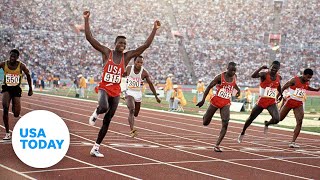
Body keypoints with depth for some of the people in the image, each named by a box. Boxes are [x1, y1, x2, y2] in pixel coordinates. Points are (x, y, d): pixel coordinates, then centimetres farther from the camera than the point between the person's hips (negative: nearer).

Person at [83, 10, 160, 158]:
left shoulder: (127, 56, 1)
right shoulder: (106, 52, -5)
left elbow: (146, 45, -2)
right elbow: (89, 38, -11)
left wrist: (155, 29, -6)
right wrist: (86, 20, -16)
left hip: (116, 92, 4)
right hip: (104, 88, -3)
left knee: (107, 121, 7)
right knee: (104, 107, -37)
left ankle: (95, 148, 19)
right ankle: (96, 112, 3)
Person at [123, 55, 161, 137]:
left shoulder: (144, 72, -10)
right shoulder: (129, 68, -7)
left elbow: (150, 84, -5)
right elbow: (122, 74, 15)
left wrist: (156, 96, -5)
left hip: (138, 94, 2)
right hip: (129, 93, -2)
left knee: (135, 114, 14)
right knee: (131, 110, -25)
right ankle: (132, 130, -35)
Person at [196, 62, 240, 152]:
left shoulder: (234, 77, 2)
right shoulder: (220, 77, -14)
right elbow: (209, 87, -10)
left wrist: (238, 89, 8)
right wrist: (203, 100, -14)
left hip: (226, 103, 3)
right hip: (216, 101, -3)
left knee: (225, 124, -17)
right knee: (205, 123, 6)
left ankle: (217, 145, -13)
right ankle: (206, 117, 46)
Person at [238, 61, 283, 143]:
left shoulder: (278, 77, 2)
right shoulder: (264, 74, -14)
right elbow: (253, 76, -34)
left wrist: (281, 94, 29)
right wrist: (261, 68, -39)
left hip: (272, 102, 3)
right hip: (261, 101, -2)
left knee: (276, 119, -21)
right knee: (251, 118, 13)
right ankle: (242, 133, 38)